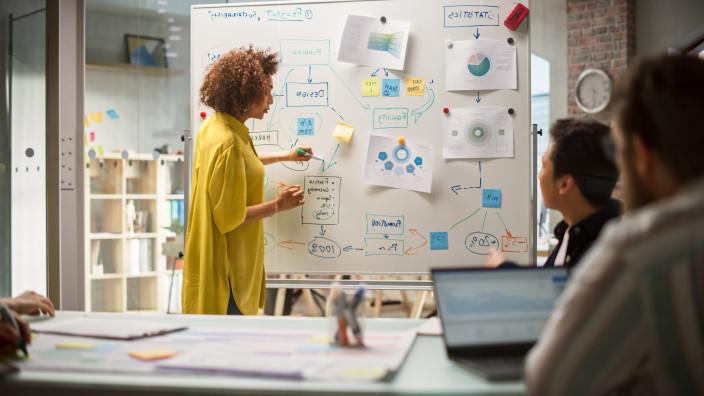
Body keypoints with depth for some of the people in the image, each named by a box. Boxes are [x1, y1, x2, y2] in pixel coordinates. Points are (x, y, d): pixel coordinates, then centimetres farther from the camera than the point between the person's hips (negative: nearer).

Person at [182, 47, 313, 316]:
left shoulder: (214, 126, 2)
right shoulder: (228, 143, -28)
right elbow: (231, 217, -24)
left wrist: (285, 156, 30)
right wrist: (277, 206, -15)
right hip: (226, 261, -10)